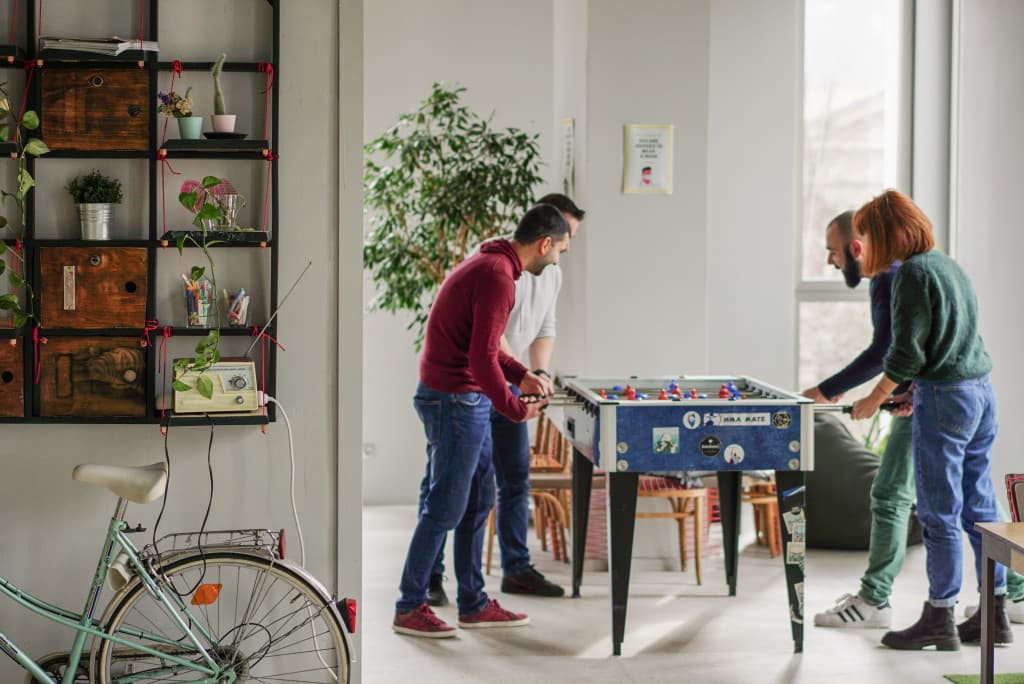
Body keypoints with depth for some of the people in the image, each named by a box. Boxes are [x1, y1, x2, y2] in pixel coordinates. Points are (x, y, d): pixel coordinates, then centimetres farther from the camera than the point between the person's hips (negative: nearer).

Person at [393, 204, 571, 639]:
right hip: (455, 402, -11)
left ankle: (473, 604, 23)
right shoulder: (498, 277, -20)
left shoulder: (490, 264, 13)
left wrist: (520, 376, 14)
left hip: (467, 402, 11)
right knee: (445, 506, -3)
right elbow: (481, 357, -24)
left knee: (477, 501, 15)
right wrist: (516, 410, -14)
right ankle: (410, 608, 7)